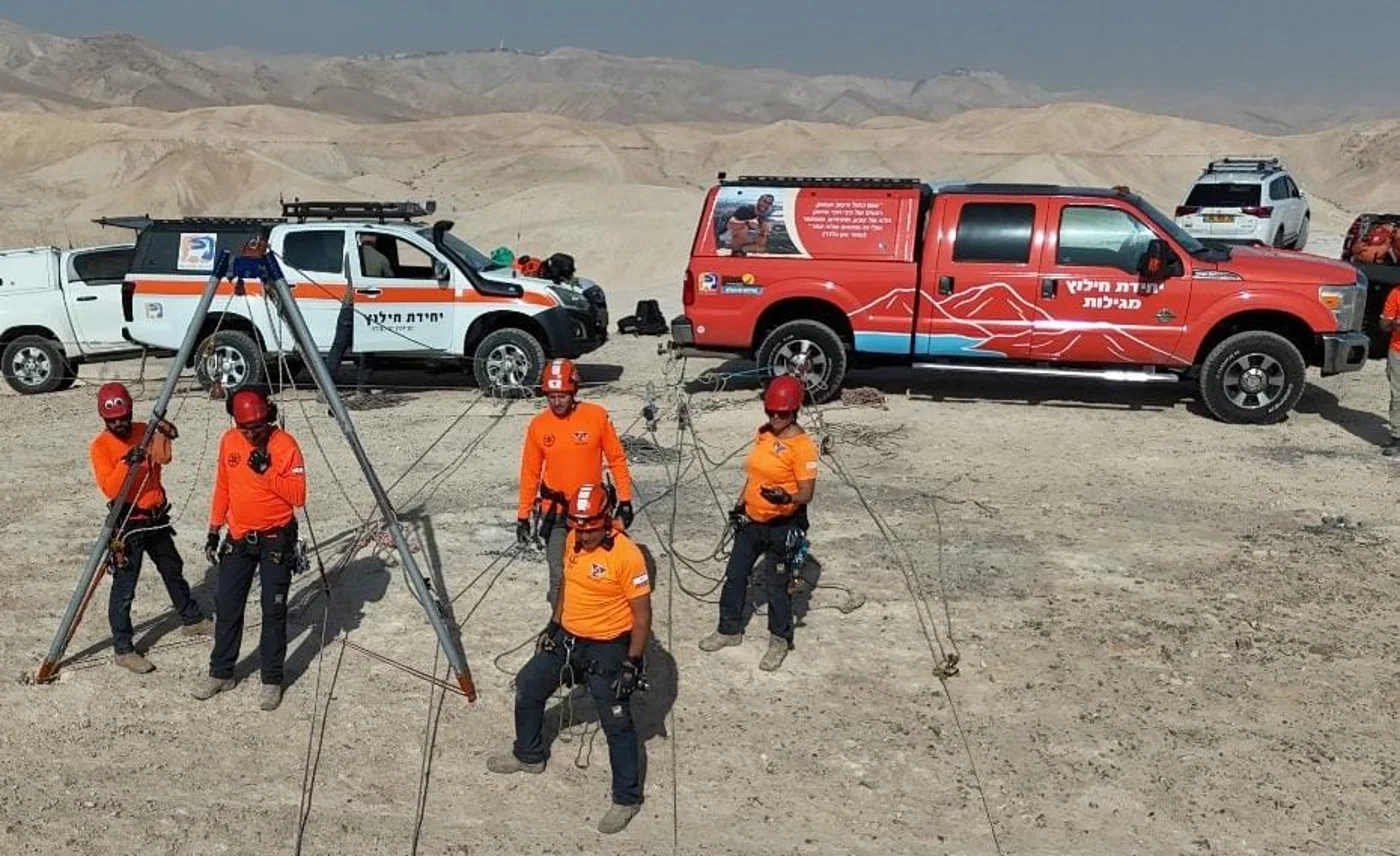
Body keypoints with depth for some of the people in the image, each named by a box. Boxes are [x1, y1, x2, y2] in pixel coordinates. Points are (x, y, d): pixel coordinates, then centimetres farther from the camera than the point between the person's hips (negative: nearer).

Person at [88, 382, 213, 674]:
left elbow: (163, 458, -14)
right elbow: (109, 488, -22)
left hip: (157, 518, 6)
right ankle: (123, 650, 6)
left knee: (173, 571, 21)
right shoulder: (100, 446, -11)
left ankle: (192, 619, 39)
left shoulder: (143, 431, 4)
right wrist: (127, 463, -36)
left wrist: (164, 435, -30)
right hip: (128, 524, -6)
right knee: (124, 589, -2)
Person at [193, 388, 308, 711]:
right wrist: (214, 531, 11)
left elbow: (298, 497, -18)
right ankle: (221, 673, 23)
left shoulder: (285, 444, -15)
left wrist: (268, 471, -28)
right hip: (239, 538, 5)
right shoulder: (229, 441, 1)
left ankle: (272, 680, 11)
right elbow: (222, 488, 11)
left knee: (273, 610, 0)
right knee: (226, 606, 8)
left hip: (276, 540, -5)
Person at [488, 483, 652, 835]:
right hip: (567, 639, 8)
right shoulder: (574, 541, -4)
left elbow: (642, 614, -20)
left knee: (617, 725, 1)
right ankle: (529, 755, 43)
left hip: (607, 649, -7)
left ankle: (626, 799, 18)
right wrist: (554, 624, 17)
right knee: (528, 686, 19)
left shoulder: (627, 554, -25)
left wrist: (632, 663, -20)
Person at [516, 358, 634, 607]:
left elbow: (616, 459, -2)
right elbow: (530, 473, 2)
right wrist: (523, 516, 4)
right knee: (559, 576, 2)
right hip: (555, 512, 0)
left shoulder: (597, 416, -10)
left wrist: (625, 501, -3)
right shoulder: (538, 425, -6)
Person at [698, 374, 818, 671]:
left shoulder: (802, 444, -19)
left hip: (783, 526, -7)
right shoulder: (763, 433, 4)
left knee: (776, 585, 4)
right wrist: (739, 505, 15)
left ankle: (780, 641, 24)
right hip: (752, 521, 8)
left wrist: (787, 498, -42)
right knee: (735, 575, 15)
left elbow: (807, 491, -23)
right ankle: (729, 630, 33)